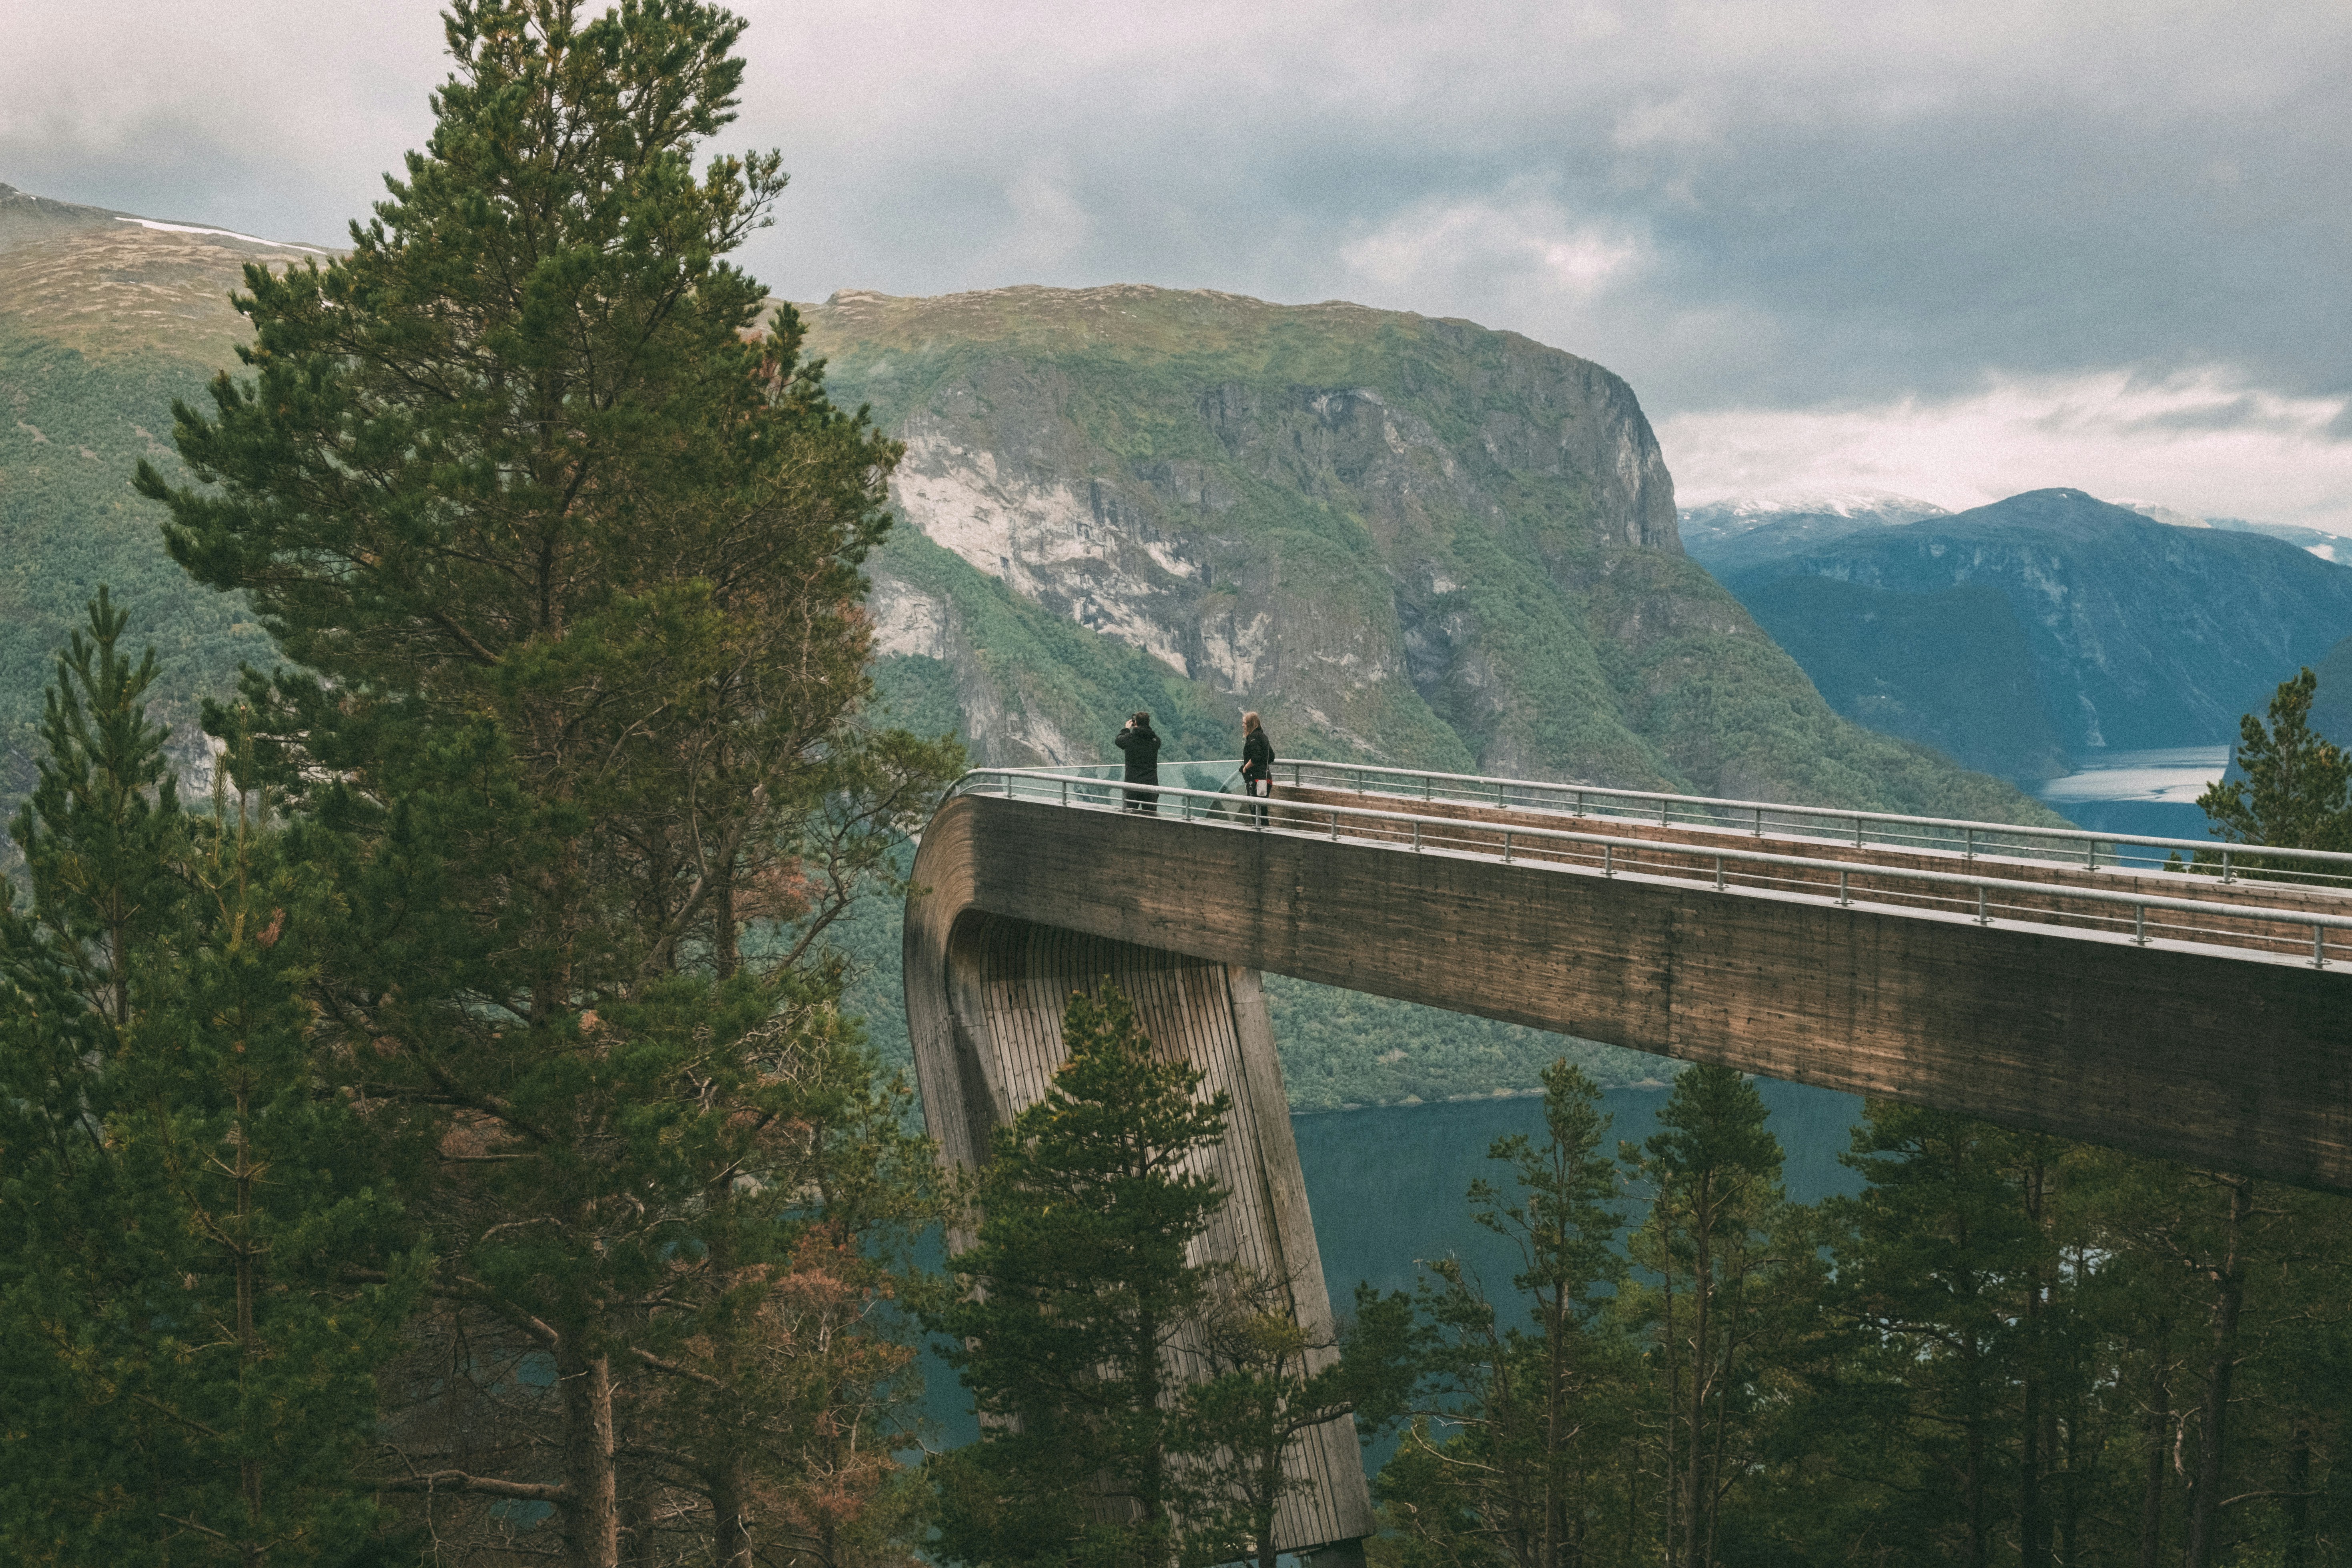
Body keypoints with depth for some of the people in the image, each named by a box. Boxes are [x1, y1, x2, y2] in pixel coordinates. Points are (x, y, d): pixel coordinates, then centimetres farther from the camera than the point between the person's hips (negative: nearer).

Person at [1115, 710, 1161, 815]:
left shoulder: (1130, 739, -8)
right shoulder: (1155, 740, -2)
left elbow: (1118, 741, 13)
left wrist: (1126, 729, 28)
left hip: (1132, 783, -1)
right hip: (1151, 783, 1)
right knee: (1151, 816, 4)